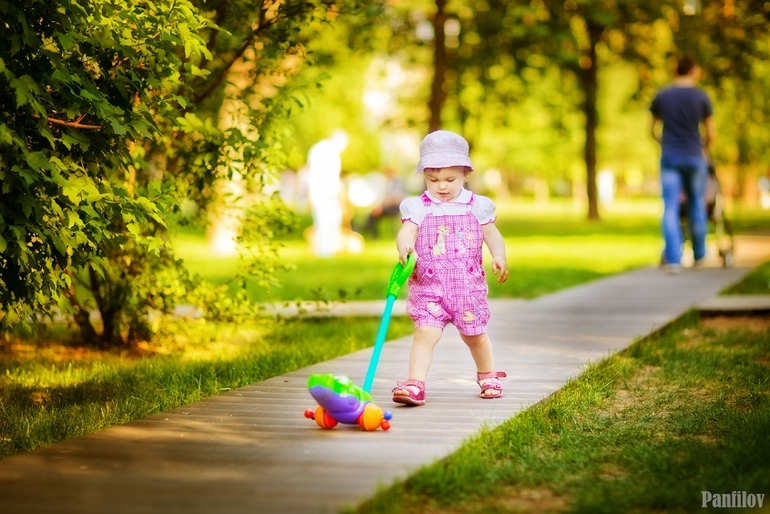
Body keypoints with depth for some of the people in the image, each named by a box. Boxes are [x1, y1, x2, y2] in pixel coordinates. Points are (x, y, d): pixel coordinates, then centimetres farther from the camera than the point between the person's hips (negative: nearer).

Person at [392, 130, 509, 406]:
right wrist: (404, 246, -38)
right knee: (425, 333, -15)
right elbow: (407, 230, -16)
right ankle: (415, 384, -17)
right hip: (429, 287, -1)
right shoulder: (418, 207, -2)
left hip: (468, 285, 2)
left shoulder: (477, 206, 3)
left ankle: (488, 376, 40)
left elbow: (491, 233, 7)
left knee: (474, 335, 16)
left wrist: (498, 256, -12)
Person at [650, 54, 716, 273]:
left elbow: (653, 130, 13)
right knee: (697, 206, 12)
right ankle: (698, 256, 21)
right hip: (694, 157, -1)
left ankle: (673, 259, -10)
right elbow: (711, 134, 0)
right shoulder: (701, 96, -3)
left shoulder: (661, 96, 4)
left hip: (669, 157, 1)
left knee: (670, 208, -2)